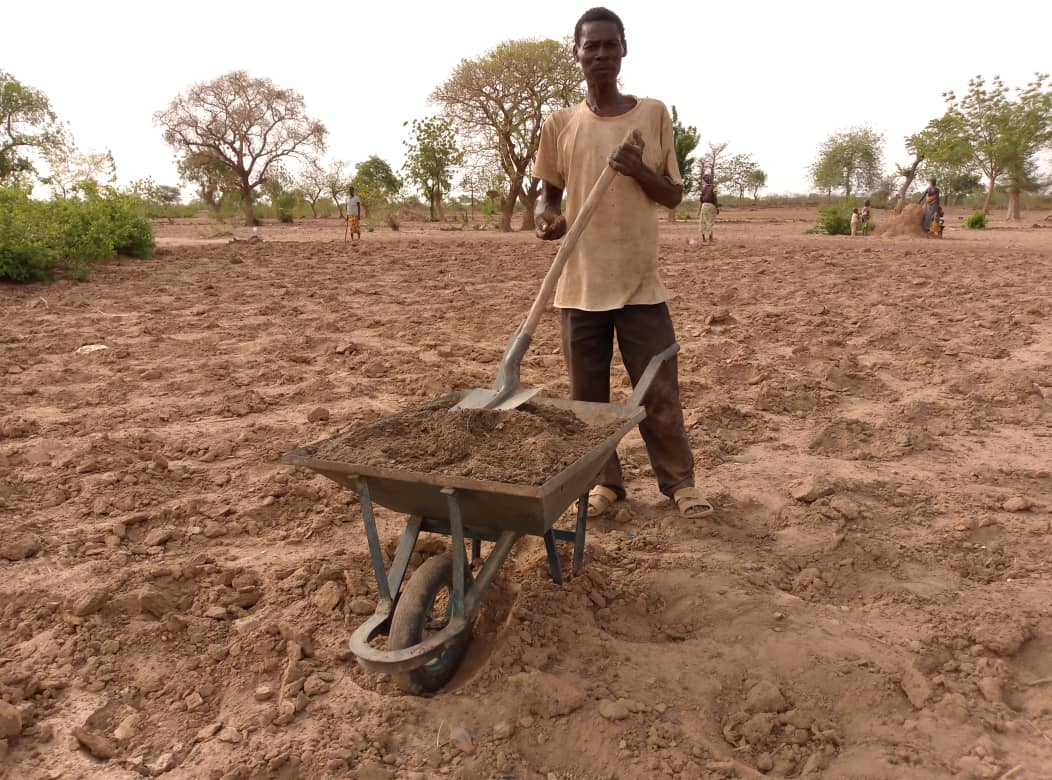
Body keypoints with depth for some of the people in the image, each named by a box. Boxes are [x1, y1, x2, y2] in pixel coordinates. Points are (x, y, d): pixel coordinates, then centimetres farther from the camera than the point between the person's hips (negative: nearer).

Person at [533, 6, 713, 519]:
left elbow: (674, 195, 7)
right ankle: (604, 481, 24)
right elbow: (549, 191, 12)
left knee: (660, 392, 3)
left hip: (641, 280, -1)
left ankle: (679, 481, 21)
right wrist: (545, 215, -11)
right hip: (581, 282, 1)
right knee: (587, 394, 7)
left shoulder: (654, 115, 4)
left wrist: (639, 170, -13)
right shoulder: (560, 124, 5)